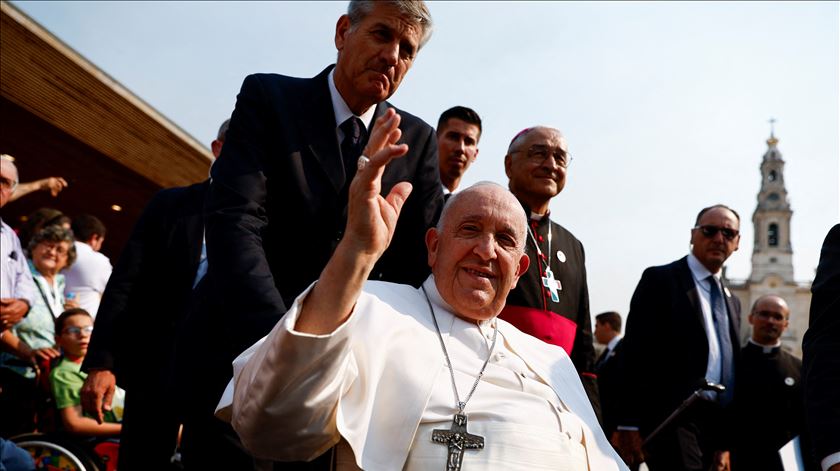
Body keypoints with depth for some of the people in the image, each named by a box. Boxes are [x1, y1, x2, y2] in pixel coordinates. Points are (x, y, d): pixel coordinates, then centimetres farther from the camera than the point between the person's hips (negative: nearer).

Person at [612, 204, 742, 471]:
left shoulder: (732, 301, 20)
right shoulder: (660, 279, -1)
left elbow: (731, 372, 19)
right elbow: (635, 353, -8)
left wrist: (725, 443, 14)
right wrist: (628, 424, -14)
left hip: (715, 424, 7)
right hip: (671, 418, -7)